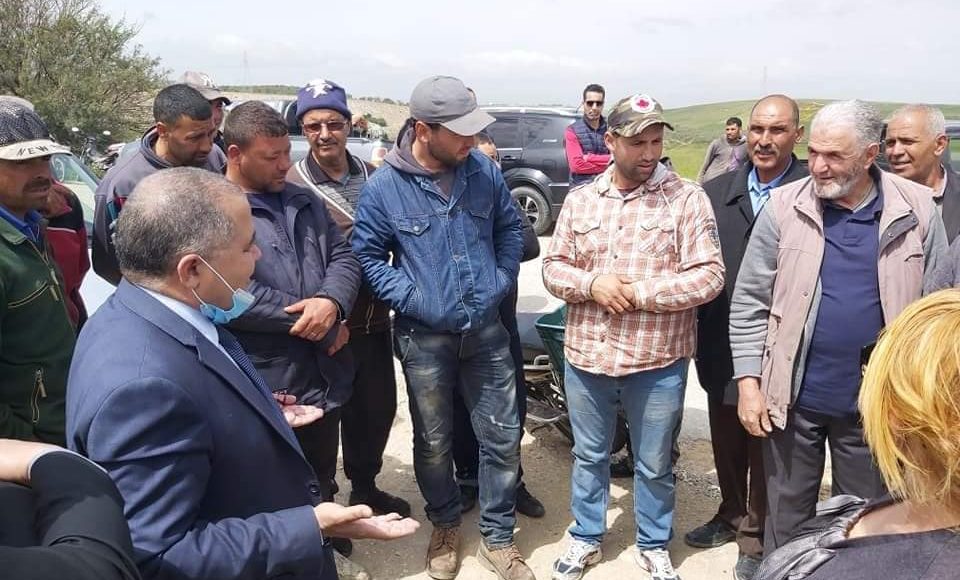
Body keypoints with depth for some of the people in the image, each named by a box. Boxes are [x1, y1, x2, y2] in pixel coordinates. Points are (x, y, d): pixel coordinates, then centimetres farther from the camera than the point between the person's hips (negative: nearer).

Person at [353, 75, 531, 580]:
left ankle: (498, 537, 28)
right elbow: (367, 254, -5)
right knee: (434, 442, 14)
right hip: (423, 337, -2)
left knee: (502, 437, 8)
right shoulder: (383, 186, -12)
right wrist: (412, 298, -13)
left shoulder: (483, 170, -2)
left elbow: (510, 227, 10)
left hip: (486, 329, 3)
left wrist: (502, 281, 0)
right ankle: (445, 525, 40)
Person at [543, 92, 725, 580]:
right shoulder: (579, 199, 4)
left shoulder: (687, 198, -7)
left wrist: (640, 292, -18)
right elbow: (553, 267, 5)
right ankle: (585, 538, 41)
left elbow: (709, 276, -12)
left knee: (654, 465, 15)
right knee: (589, 456, 20)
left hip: (658, 363, -2)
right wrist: (591, 285, -15)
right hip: (586, 356, 3)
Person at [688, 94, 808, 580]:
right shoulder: (716, 191, 4)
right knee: (725, 441, 21)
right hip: (721, 347, 5)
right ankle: (731, 516, 43)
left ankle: (755, 537, 33)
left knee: (765, 448, 13)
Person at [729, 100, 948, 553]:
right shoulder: (784, 207, -6)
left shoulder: (917, 211, -4)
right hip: (794, 397, 0)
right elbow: (748, 303, -4)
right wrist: (749, 382, -8)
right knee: (786, 516, 15)